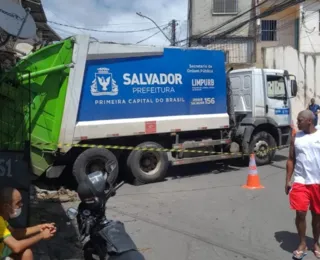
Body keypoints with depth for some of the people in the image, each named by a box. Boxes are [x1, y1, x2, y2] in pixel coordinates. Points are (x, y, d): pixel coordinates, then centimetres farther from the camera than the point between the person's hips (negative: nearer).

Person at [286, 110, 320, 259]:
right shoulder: (296, 138, 3)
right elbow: (291, 160, 7)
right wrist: (288, 180, 3)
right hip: (300, 182, 1)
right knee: (300, 213, -4)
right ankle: (302, 244, 13)